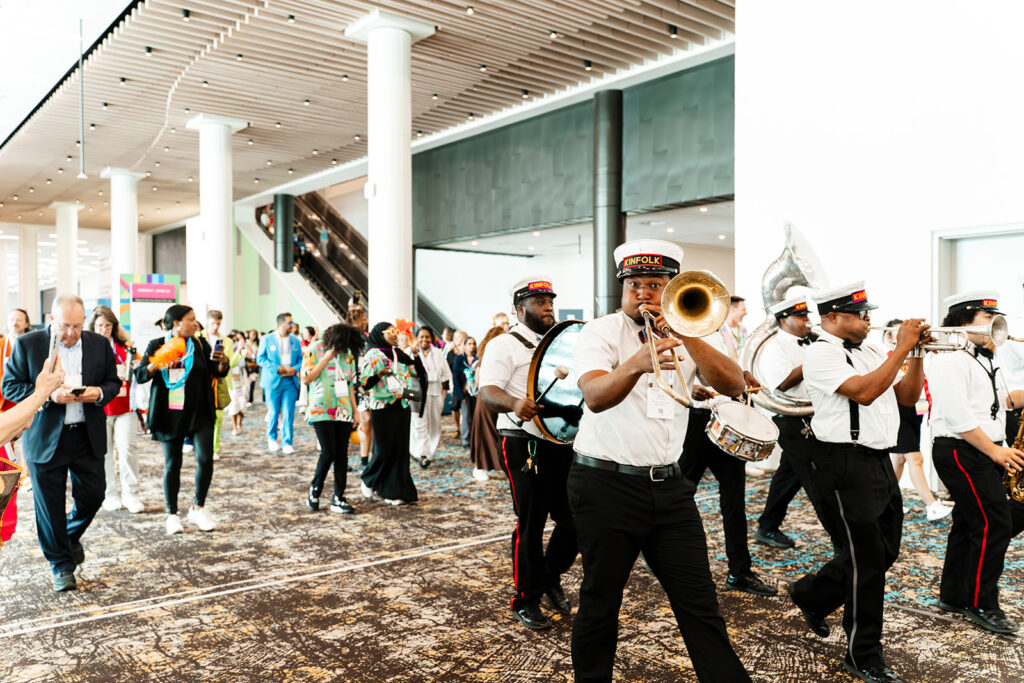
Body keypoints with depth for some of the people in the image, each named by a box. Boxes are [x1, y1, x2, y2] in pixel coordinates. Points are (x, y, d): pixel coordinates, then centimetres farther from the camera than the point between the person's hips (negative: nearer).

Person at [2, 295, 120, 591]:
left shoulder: (100, 344, 4)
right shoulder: (27, 344, -4)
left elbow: (113, 382, 10)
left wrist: (99, 393, -13)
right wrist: (49, 394, -20)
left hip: (88, 436, 2)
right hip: (45, 438, -2)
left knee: (92, 495, 6)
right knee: (50, 505, 5)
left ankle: (71, 536, 38)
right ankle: (61, 564, 23)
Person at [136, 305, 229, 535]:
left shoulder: (200, 344, 7)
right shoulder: (157, 346, 2)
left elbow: (218, 373, 9)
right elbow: (140, 376, -1)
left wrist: (223, 363, -12)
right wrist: (158, 363, -19)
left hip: (199, 413, 1)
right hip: (170, 414, -1)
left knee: (205, 459, -8)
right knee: (172, 465, 5)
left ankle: (198, 508, 11)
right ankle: (172, 515, 18)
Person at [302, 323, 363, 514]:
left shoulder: (347, 353, 9)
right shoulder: (314, 349, -3)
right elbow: (306, 379, -10)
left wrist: (354, 409, 11)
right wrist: (326, 358, -14)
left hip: (343, 411, 5)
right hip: (321, 410, -4)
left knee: (342, 454, 2)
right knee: (329, 452, -12)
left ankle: (338, 498, 9)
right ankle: (315, 489, 12)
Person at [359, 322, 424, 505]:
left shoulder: (398, 354, 16)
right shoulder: (373, 355, -6)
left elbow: (414, 375, 21)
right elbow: (363, 382, -13)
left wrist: (415, 357, 7)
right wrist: (379, 375, -28)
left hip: (401, 407, 6)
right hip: (383, 409, -6)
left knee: (400, 450, 5)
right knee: (384, 450, 0)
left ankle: (396, 491, 11)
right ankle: (369, 481, 25)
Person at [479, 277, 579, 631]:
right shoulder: (505, 345, -4)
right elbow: (487, 391, -19)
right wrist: (514, 403, -39)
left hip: (563, 440, 6)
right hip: (525, 445, -6)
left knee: (575, 519, 7)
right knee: (530, 525, 2)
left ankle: (551, 577, 33)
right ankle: (526, 600, 20)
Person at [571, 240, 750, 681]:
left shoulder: (688, 333, 9)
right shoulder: (600, 333, -4)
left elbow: (733, 385, -7)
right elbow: (595, 396, -23)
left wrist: (686, 337, -19)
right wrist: (636, 364, -43)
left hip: (669, 486, 4)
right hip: (607, 484, -3)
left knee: (700, 604, 6)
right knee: (600, 604, 8)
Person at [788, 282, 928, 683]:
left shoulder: (870, 353, 16)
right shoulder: (822, 353, -12)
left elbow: (908, 397, 15)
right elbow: (863, 392, -25)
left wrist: (916, 354, 3)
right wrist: (902, 348, -18)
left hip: (879, 462, 9)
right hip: (846, 465, -9)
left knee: (884, 552, 17)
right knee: (866, 561, -1)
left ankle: (811, 594, 37)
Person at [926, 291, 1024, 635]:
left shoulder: (983, 357, 18)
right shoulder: (949, 359, -15)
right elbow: (958, 416, -21)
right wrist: (995, 451, -18)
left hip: (983, 452, 10)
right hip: (961, 452, -10)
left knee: (970, 523, 14)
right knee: (995, 523, -9)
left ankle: (952, 596, 24)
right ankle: (982, 605, 3)